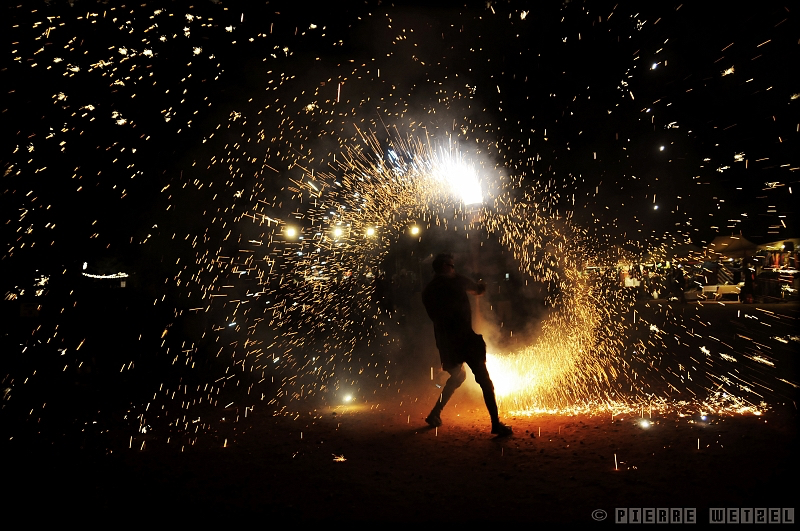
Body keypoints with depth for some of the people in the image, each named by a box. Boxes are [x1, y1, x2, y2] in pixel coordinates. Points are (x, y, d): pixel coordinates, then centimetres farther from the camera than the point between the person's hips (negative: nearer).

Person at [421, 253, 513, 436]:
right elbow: (479, 289, 18)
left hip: (445, 342, 6)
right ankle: (496, 424, -4)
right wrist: (481, 286, 39)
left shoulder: (428, 291, 10)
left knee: (457, 376, 27)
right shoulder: (456, 281, 0)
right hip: (464, 338, -6)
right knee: (484, 380, 1)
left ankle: (435, 414, 28)